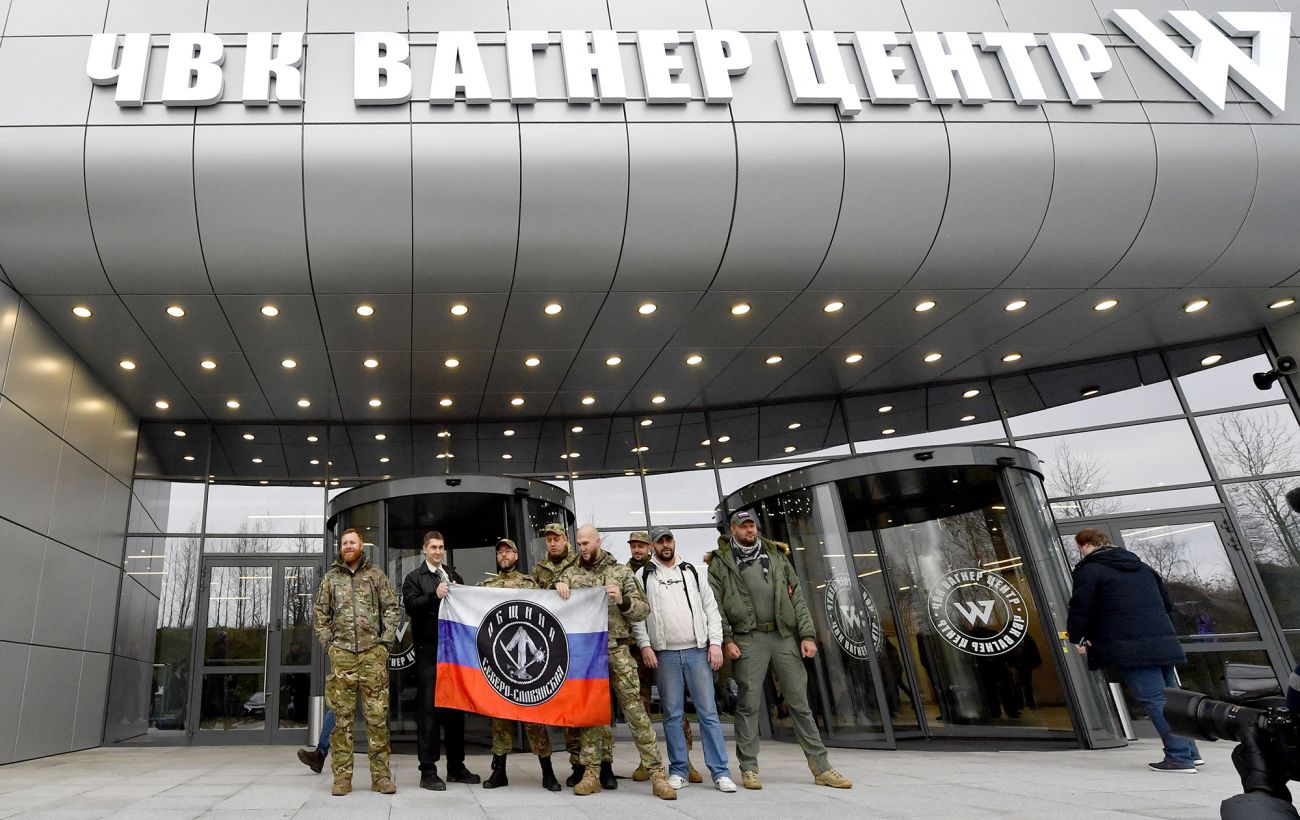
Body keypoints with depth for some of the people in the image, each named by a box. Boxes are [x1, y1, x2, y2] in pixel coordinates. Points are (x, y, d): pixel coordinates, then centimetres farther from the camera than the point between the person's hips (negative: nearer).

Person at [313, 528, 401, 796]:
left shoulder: (376, 575, 9)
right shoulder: (330, 578, 13)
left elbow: (392, 609, 7)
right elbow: (321, 615, 14)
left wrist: (385, 641, -2)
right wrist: (328, 644, 3)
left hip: (373, 652, -1)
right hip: (341, 653, 1)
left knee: (377, 715, -1)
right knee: (342, 715, 3)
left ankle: (381, 775, 6)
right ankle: (342, 776, 10)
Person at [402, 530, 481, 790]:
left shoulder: (454, 576, 18)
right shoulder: (414, 578, 5)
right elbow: (411, 605, -10)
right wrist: (435, 595, -23)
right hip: (428, 651, -4)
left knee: (456, 708, 9)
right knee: (428, 709, -3)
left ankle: (456, 767, 19)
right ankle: (428, 771, 3)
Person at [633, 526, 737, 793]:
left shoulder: (692, 571, 12)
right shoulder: (644, 575, 6)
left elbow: (711, 608, 9)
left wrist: (715, 642, 0)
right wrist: (644, 645, -8)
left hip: (698, 651, 1)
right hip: (665, 654, -1)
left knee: (708, 712, 1)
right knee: (673, 715, 6)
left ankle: (720, 772, 6)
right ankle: (678, 771, 16)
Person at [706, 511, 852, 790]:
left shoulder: (777, 555, 13)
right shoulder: (720, 562, 3)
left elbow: (797, 596, 9)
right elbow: (715, 606, -2)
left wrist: (807, 634, 1)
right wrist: (726, 640, -11)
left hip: (784, 636, 3)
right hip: (748, 639, -3)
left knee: (800, 702, 7)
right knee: (748, 705, 2)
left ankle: (821, 767, 13)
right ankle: (749, 769, 13)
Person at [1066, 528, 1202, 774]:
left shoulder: (1089, 570, -3)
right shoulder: (1141, 567, 23)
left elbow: (1080, 607, -9)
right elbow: (1167, 603, 27)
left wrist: (1078, 637, 6)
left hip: (1129, 649, -8)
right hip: (1163, 642, 8)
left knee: (1155, 700, -7)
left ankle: (1180, 757, -7)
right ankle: (1188, 751, 22)